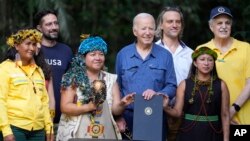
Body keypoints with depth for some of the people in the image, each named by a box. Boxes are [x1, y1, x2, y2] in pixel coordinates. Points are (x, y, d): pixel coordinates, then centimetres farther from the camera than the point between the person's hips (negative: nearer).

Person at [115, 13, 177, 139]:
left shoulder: (165, 55, 5)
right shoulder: (123, 54, 7)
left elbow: (171, 87, 4)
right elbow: (117, 87, 9)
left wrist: (157, 94, -17)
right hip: (128, 117, 0)